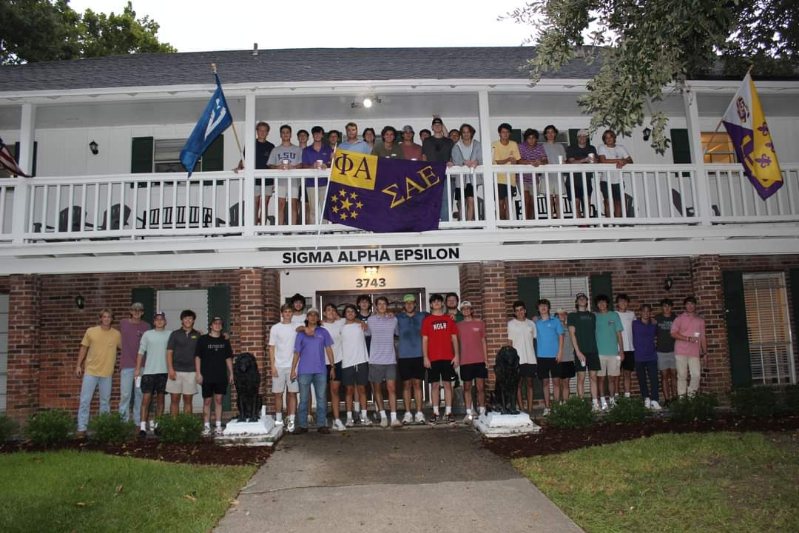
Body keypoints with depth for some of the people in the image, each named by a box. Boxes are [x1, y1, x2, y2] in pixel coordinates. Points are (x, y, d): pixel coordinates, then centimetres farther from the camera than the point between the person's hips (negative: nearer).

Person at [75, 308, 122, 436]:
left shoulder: (117, 334, 0)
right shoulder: (91, 331, -1)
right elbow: (83, 349, 5)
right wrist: (78, 365, 2)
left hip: (107, 373, 1)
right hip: (90, 371, -1)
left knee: (105, 401, 10)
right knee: (85, 400, -1)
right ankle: (81, 428, 5)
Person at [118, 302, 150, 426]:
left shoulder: (146, 326, 5)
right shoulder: (123, 323, 6)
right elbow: (120, 341, 18)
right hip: (126, 365, 0)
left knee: (140, 394, 3)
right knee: (125, 394, -3)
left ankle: (138, 422, 10)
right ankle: (124, 420, 6)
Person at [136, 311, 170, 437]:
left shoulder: (170, 334, 6)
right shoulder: (147, 334, 4)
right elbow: (141, 352, 3)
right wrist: (138, 368, -2)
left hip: (164, 371, 1)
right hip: (149, 371, -1)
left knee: (160, 398, 8)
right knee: (146, 398, -5)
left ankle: (156, 424, 18)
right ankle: (143, 426, -4)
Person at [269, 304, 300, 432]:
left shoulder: (297, 327, 6)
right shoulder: (275, 328, 4)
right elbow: (271, 348, 2)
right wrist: (272, 366, -3)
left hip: (293, 365, 1)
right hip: (279, 366, 0)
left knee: (292, 393, 0)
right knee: (278, 393, 4)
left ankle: (291, 420, 3)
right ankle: (278, 420, 15)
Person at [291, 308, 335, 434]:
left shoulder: (323, 332, 9)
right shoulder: (301, 334, 8)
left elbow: (329, 349, 8)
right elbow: (297, 353, 8)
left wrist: (332, 367, 2)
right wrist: (293, 369, 1)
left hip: (320, 370, 0)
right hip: (304, 371, 0)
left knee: (321, 398, 2)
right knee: (304, 399, 3)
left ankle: (321, 424, 8)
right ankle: (303, 425, 8)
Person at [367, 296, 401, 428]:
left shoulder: (394, 319, 6)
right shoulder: (370, 320, 2)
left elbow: (398, 333, 19)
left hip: (390, 360, 0)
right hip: (375, 360, 0)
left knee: (392, 388, -7)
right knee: (377, 389, 6)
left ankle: (394, 418, -7)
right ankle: (383, 416, 18)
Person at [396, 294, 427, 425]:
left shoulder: (422, 316, 7)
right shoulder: (398, 318, 6)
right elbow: (396, 335, 9)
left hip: (418, 355, 0)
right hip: (404, 356, 0)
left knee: (417, 384, 3)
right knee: (406, 384, 4)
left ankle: (419, 413, 8)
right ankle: (408, 414, 10)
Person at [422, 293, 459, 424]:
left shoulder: (449, 319, 9)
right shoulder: (427, 320, 6)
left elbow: (454, 338, 8)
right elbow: (424, 340, 3)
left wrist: (456, 355, 0)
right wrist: (425, 357, -4)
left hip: (448, 357, 1)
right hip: (433, 358, -1)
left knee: (448, 384, 2)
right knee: (434, 385, 2)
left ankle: (448, 412, 6)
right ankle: (436, 412, 7)